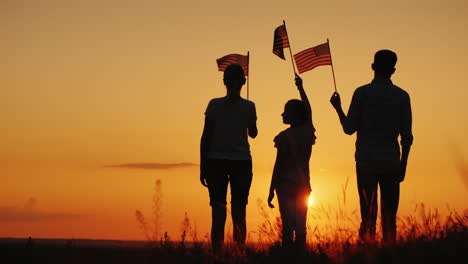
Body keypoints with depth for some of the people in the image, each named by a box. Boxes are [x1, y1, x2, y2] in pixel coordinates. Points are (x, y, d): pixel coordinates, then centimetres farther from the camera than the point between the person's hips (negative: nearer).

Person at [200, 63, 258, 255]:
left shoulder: (214, 105, -2)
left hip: (216, 161, 0)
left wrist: (203, 167, 3)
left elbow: (205, 137, -2)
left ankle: (217, 253, -4)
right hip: (241, 161, 0)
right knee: (239, 212, 5)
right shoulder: (248, 106, -1)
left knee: (218, 212, 0)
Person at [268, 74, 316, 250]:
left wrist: (271, 191, -3)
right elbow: (308, 109, 23)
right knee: (301, 226, 7)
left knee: (288, 226, -6)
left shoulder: (285, 136, -10)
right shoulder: (308, 132, 5)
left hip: (286, 184, -5)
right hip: (303, 184, 5)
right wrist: (300, 87, 37)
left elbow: (278, 165, -9)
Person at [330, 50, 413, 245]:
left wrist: (338, 108, 15)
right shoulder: (402, 96, 3)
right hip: (391, 161, 1)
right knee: (389, 217, 5)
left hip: (366, 161, -1)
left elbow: (349, 128, -1)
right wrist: (403, 165, 13)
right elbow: (407, 136, 3)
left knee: (368, 214, 1)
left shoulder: (362, 93, -3)